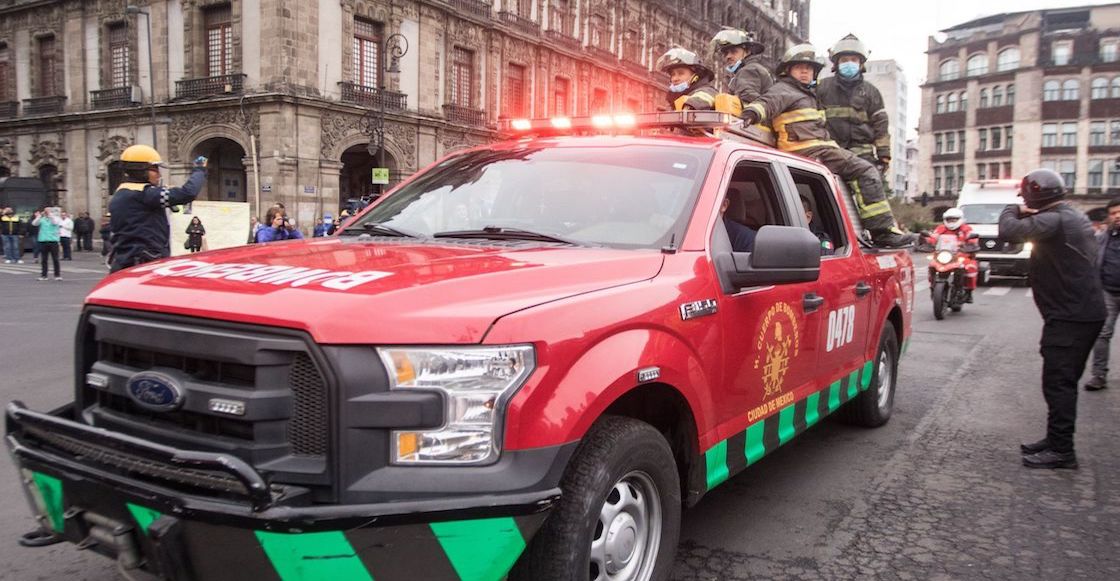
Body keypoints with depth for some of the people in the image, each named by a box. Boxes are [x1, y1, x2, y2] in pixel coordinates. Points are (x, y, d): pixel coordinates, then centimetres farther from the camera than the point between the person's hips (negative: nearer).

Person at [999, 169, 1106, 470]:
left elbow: (1009, 231, -26)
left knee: (1058, 382, -6)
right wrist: (1028, 215, 9)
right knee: (1063, 382, 17)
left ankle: (1061, 451, -2)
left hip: (1069, 317, -10)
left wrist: (1013, 211, -5)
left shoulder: (1053, 221, -18)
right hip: (1085, 312, 10)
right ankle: (1056, 440, 26)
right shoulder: (1074, 217, 15)